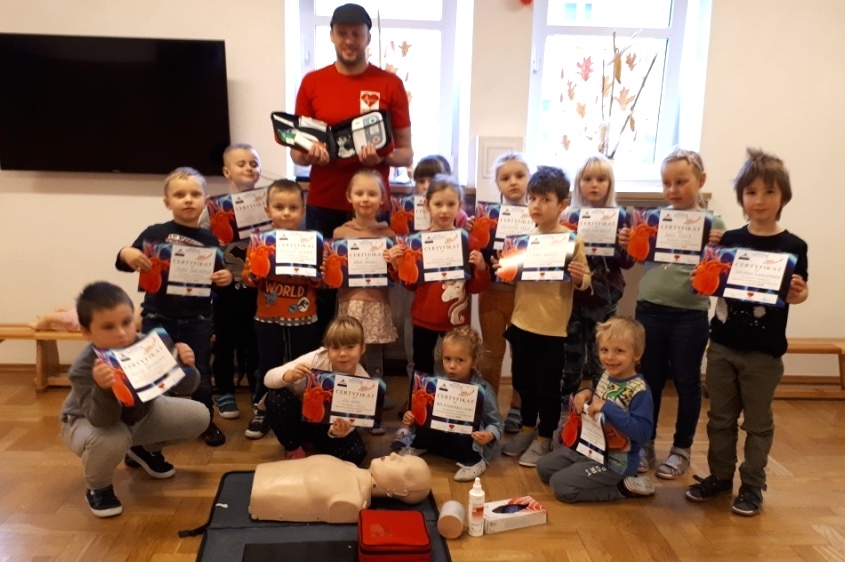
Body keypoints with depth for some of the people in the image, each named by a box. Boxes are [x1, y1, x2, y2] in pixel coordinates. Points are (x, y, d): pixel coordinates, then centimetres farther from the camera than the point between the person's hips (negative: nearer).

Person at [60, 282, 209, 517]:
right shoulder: (83, 370, -35)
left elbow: (184, 387, -21)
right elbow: (104, 421, -41)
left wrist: (185, 366, -44)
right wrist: (103, 389, -60)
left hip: (140, 414, 5)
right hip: (89, 422, -5)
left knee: (198, 416, -7)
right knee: (111, 440, -40)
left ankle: (144, 451, 23)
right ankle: (97, 487, -2)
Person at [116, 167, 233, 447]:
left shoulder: (210, 240, 1)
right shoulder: (155, 233, -4)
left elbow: (219, 276, 9)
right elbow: (123, 264, -2)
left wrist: (227, 276, -13)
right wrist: (126, 253, -24)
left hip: (197, 320, 1)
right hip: (158, 317, -1)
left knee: (200, 373, 11)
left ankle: (206, 422, 29)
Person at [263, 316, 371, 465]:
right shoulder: (317, 359, -27)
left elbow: (350, 421, -20)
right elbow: (268, 378, -25)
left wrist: (339, 431, -44)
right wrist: (291, 376, -46)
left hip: (329, 425, 0)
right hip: (302, 414, 1)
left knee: (355, 453, -28)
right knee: (274, 397, -30)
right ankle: (293, 449, -4)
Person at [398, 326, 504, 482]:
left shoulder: (483, 390, -17)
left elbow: (497, 423, -14)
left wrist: (489, 436, -35)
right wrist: (411, 417, -13)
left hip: (470, 444, -4)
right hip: (443, 437, 4)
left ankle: (473, 462, -8)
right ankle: (417, 447, 9)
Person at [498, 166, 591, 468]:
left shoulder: (572, 240, -10)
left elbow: (585, 281, -8)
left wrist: (579, 278, -29)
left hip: (552, 326, -4)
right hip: (521, 322, 5)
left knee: (547, 386, 7)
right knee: (523, 381, 17)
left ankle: (544, 438, 24)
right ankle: (527, 429, 36)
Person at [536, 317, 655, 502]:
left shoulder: (639, 391, -24)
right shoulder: (607, 376, 0)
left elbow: (643, 432, -31)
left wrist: (608, 408, -34)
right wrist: (586, 393, -3)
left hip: (615, 461, -9)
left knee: (561, 485, -16)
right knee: (544, 467, 13)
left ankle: (623, 487, -2)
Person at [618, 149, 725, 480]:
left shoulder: (713, 223, -3)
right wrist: (625, 245, -10)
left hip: (690, 316, -2)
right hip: (649, 310, 3)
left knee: (686, 382, 11)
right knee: (650, 379, 14)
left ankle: (682, 449, 27)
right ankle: (645, 444, 29)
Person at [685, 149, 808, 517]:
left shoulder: (792, 247, -6)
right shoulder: (729, 240, 2)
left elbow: (797, 294, -4)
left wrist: (799, 294, -25)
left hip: (764, 350, -3)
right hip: (721, 344, 3)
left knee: (757, 422, 10)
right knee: (720, 417, 14)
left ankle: (752, 485, 24)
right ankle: (719, 476, 30)